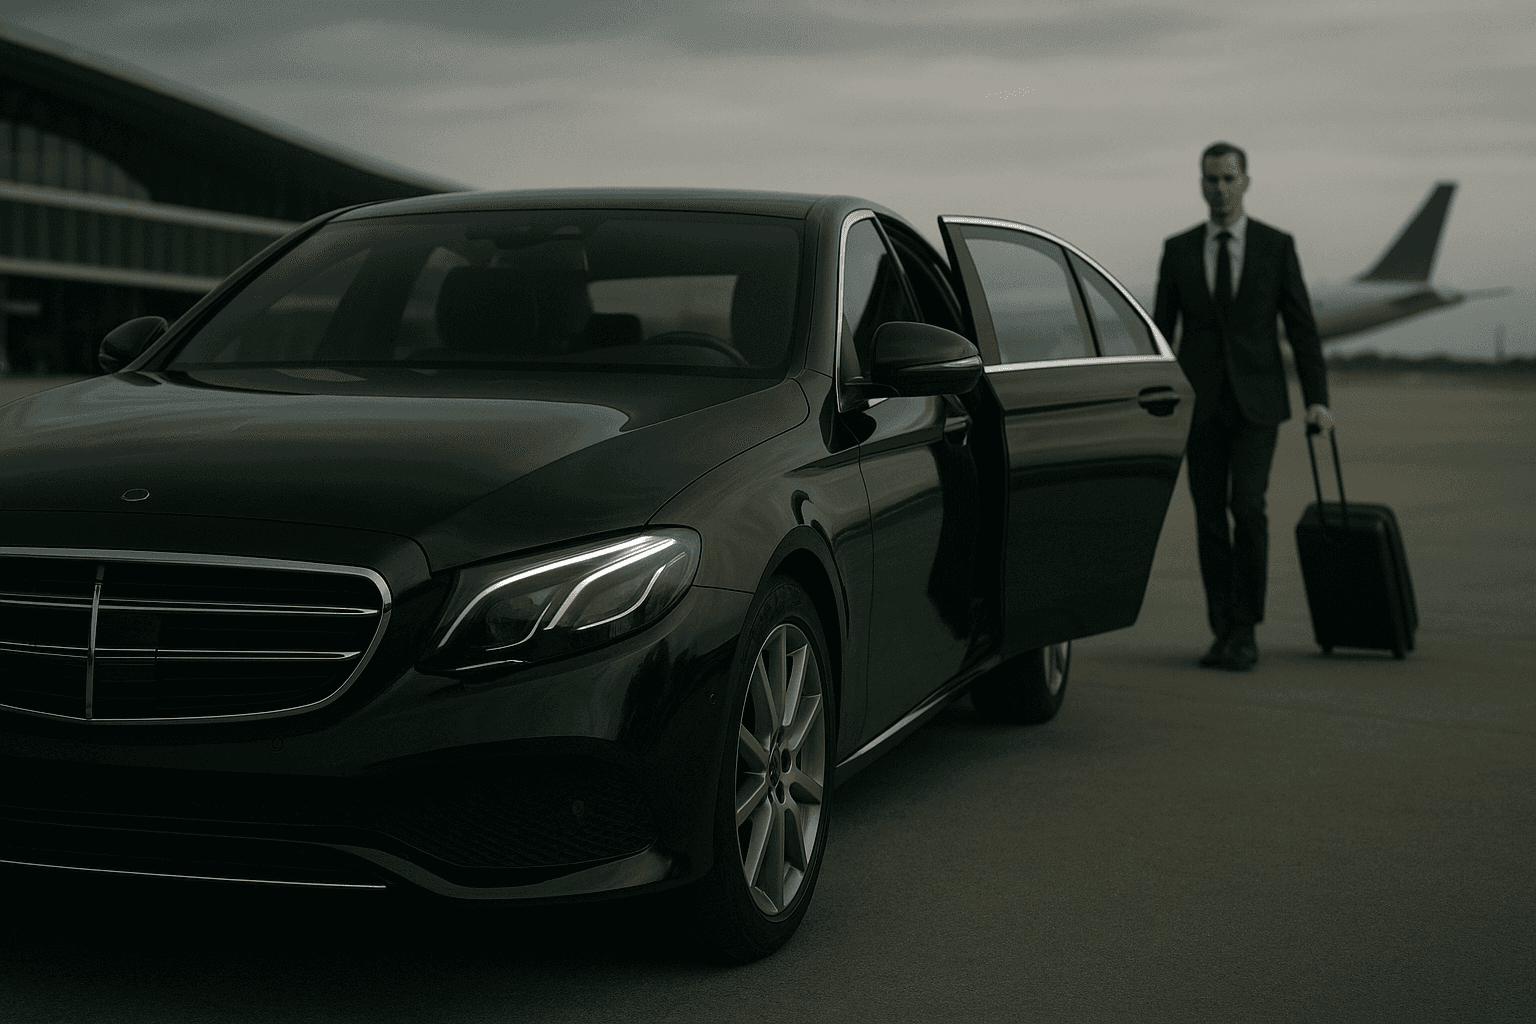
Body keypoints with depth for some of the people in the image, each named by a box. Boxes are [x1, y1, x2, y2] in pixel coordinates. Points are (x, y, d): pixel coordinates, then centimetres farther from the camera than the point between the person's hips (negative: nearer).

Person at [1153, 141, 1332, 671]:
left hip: (1256, 401, -2)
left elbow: (1301, 326, 1)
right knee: (1209, 516, 2)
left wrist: (1317, 400, -8)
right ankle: (1224, 632, 11)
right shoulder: (1178, 249, 5)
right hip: (1200, 402, 2)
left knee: (1247, 507, -15)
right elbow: (1161, 329, 6)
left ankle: (1246, 630, -5)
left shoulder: (1277, 245, 1)